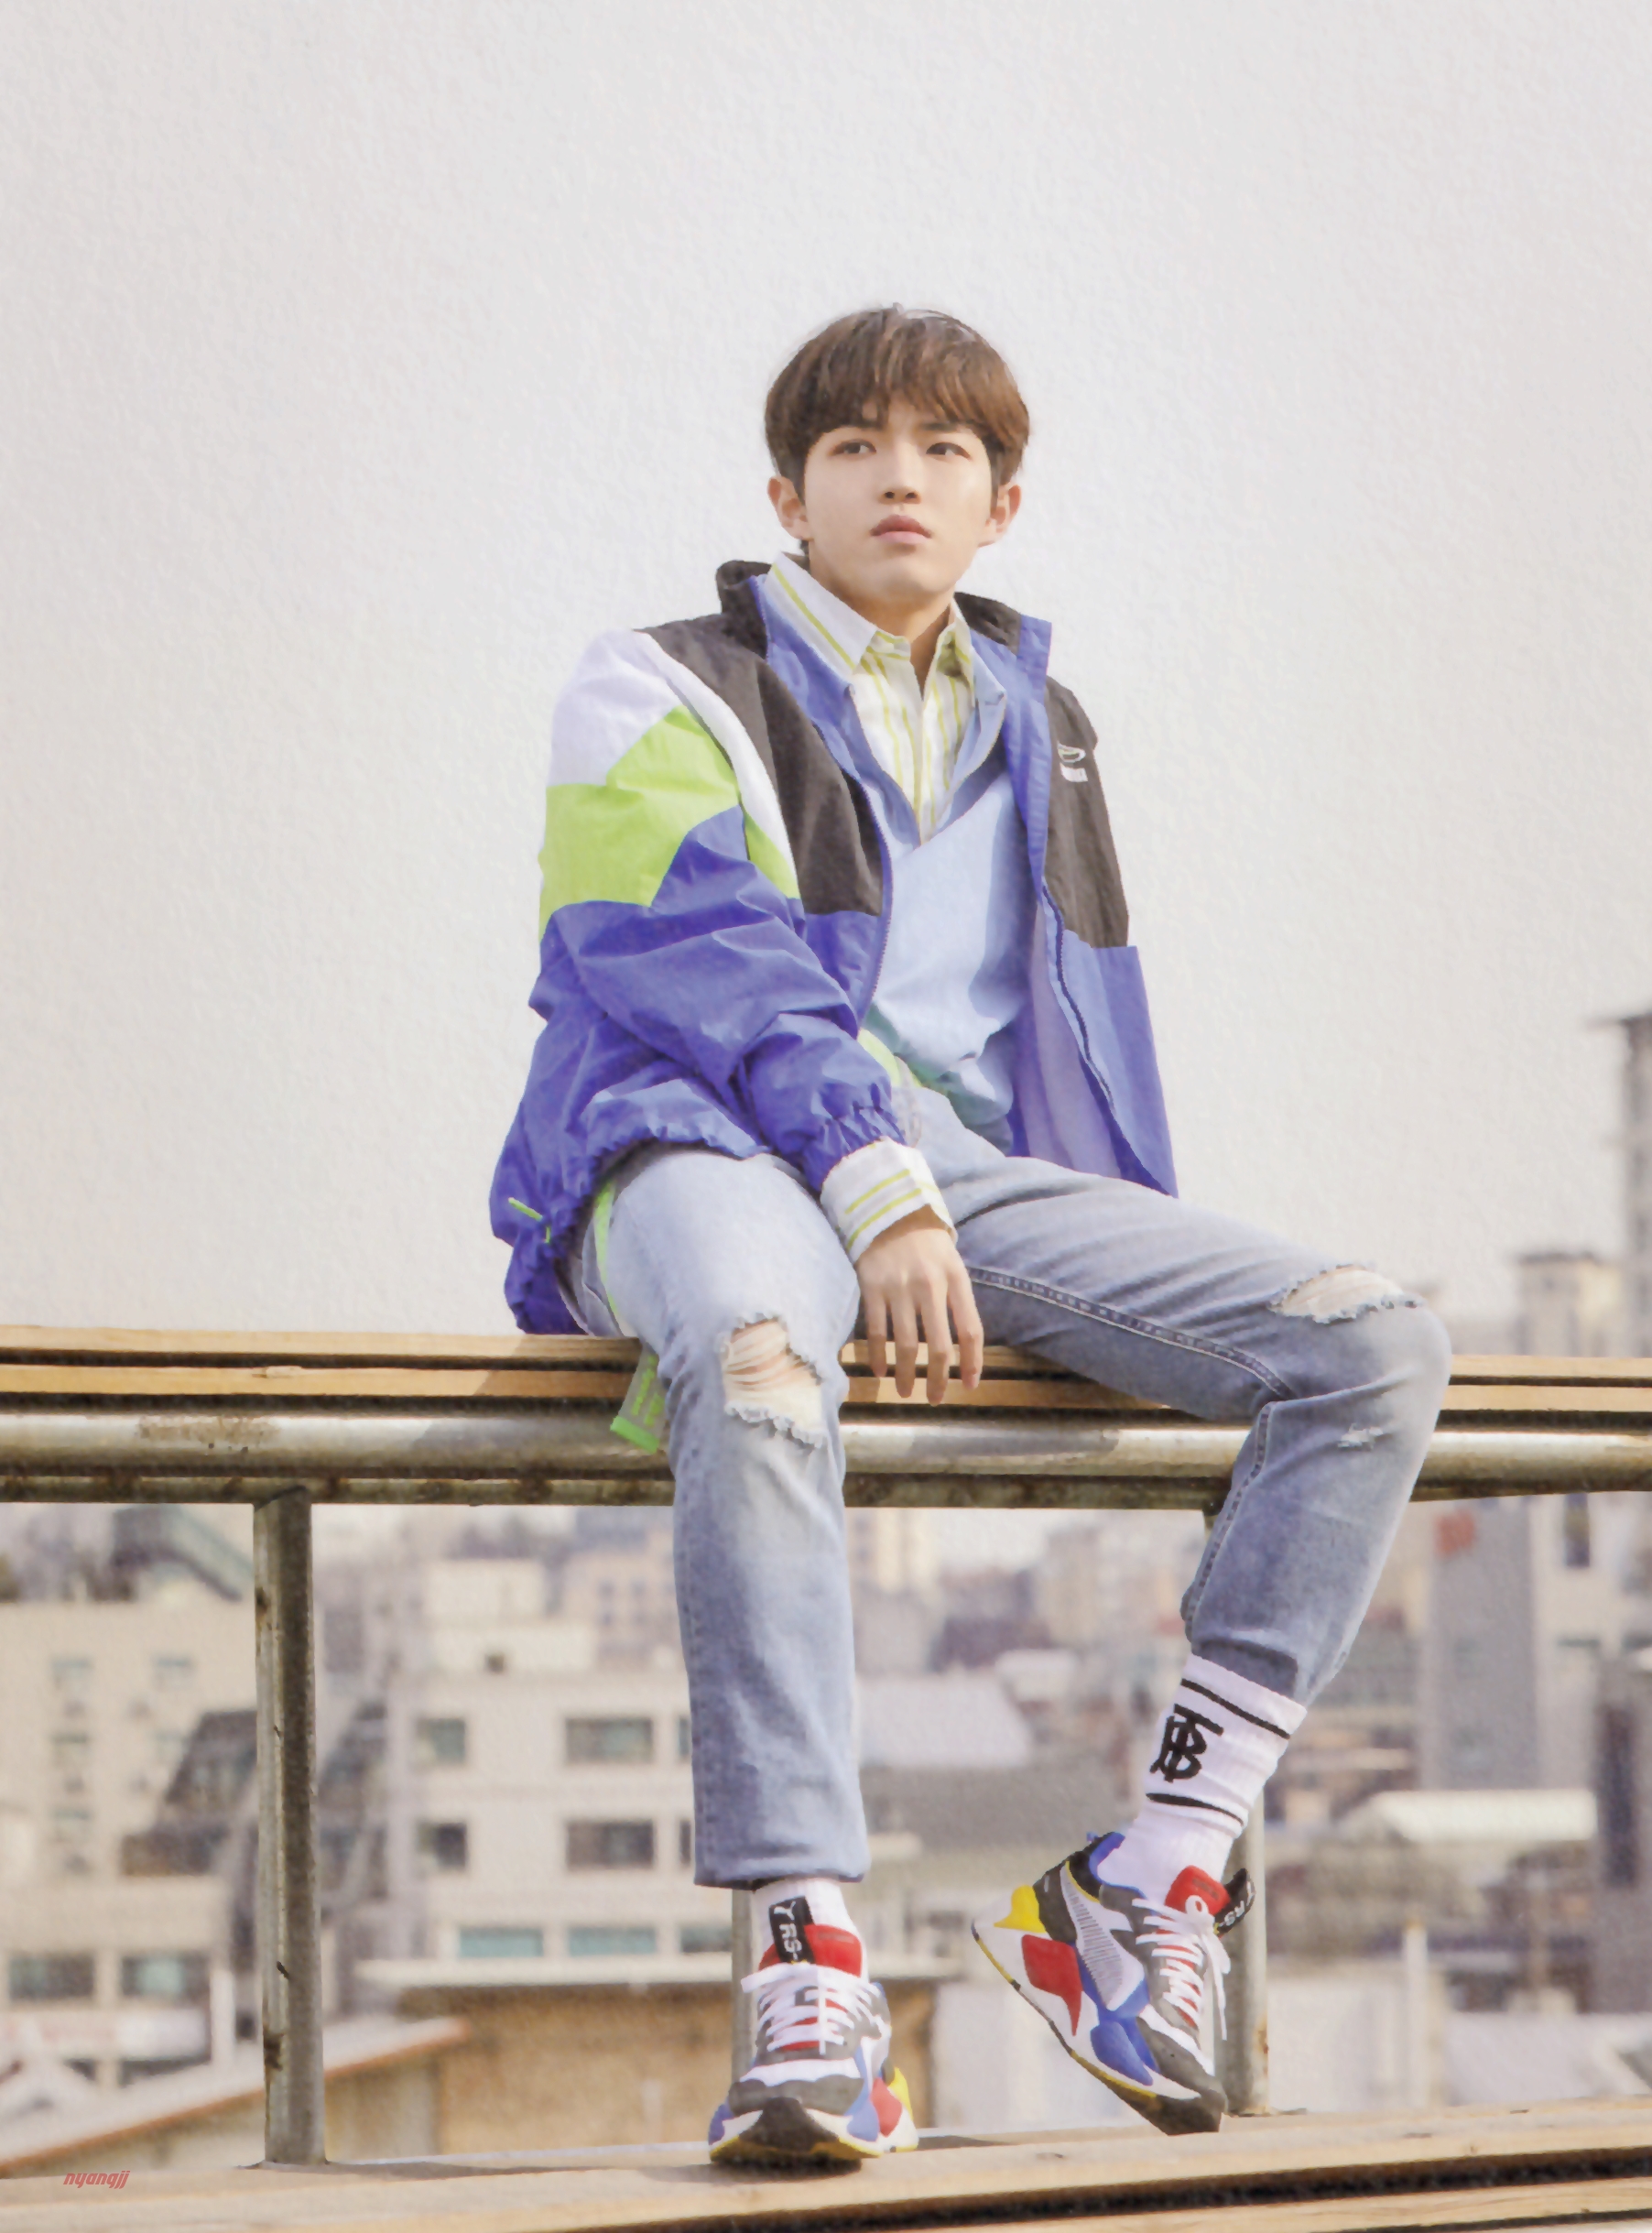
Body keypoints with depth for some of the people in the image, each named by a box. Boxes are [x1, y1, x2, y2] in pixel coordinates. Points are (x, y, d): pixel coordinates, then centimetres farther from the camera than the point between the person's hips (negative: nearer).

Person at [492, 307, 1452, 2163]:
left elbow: (1089, 1007, 32)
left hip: (972, 1170, 5)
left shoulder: (1037, 730, 29)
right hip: (710, 1148, -5)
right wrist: (868, 1185, -19)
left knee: (1376, 1346, -17)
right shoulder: (663, 694, 11)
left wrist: (1145, 1297, 17)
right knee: (759, 1357, -43)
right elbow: (687, 953, -6)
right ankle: (811, 1970, -49)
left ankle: (1153, 1880, -22)